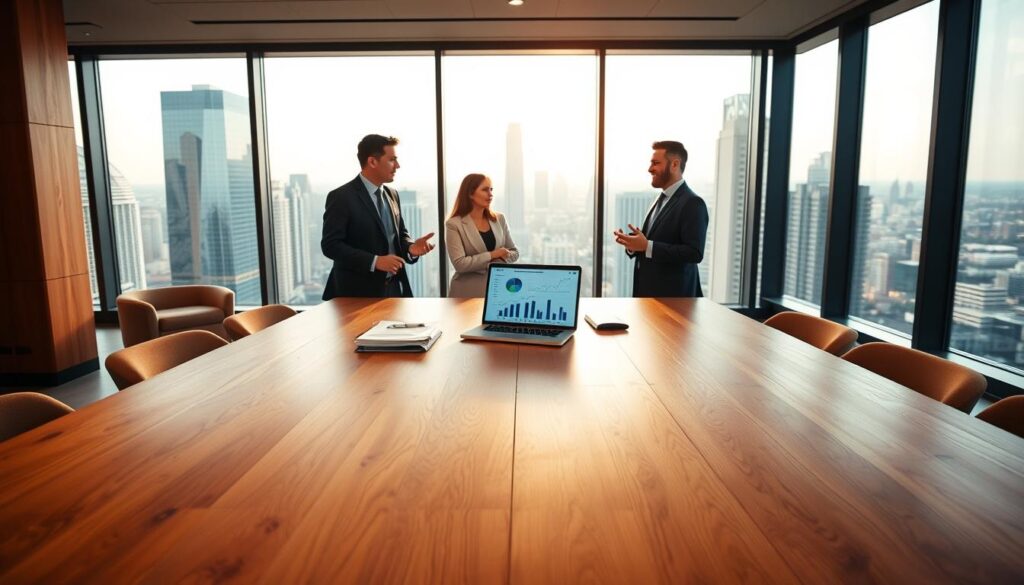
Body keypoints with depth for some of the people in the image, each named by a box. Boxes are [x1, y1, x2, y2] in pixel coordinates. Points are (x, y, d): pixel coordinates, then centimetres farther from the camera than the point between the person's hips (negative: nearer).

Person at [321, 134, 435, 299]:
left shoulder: (392, 195, 11)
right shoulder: (342, 197, -12)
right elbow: (330, 244, -16)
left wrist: (411, 247, -6)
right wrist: (374, 261, -25)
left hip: (394, 287, 7)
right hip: (360, 291, -7)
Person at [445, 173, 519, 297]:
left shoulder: (499, 219, 8)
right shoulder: (454, 224, -7)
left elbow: (514, 252, 12)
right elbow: (460, 264, -16)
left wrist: (500, 259, -9)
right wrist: (491, 255, -14)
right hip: (468, 293, -4)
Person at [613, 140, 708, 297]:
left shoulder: (692, 203, -14)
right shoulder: (661, 200, 14)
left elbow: (694, 253, -22)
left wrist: (647, 246, -25)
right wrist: (633, 244, -3)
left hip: (673, 296, -8)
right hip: (649, 292, 8)